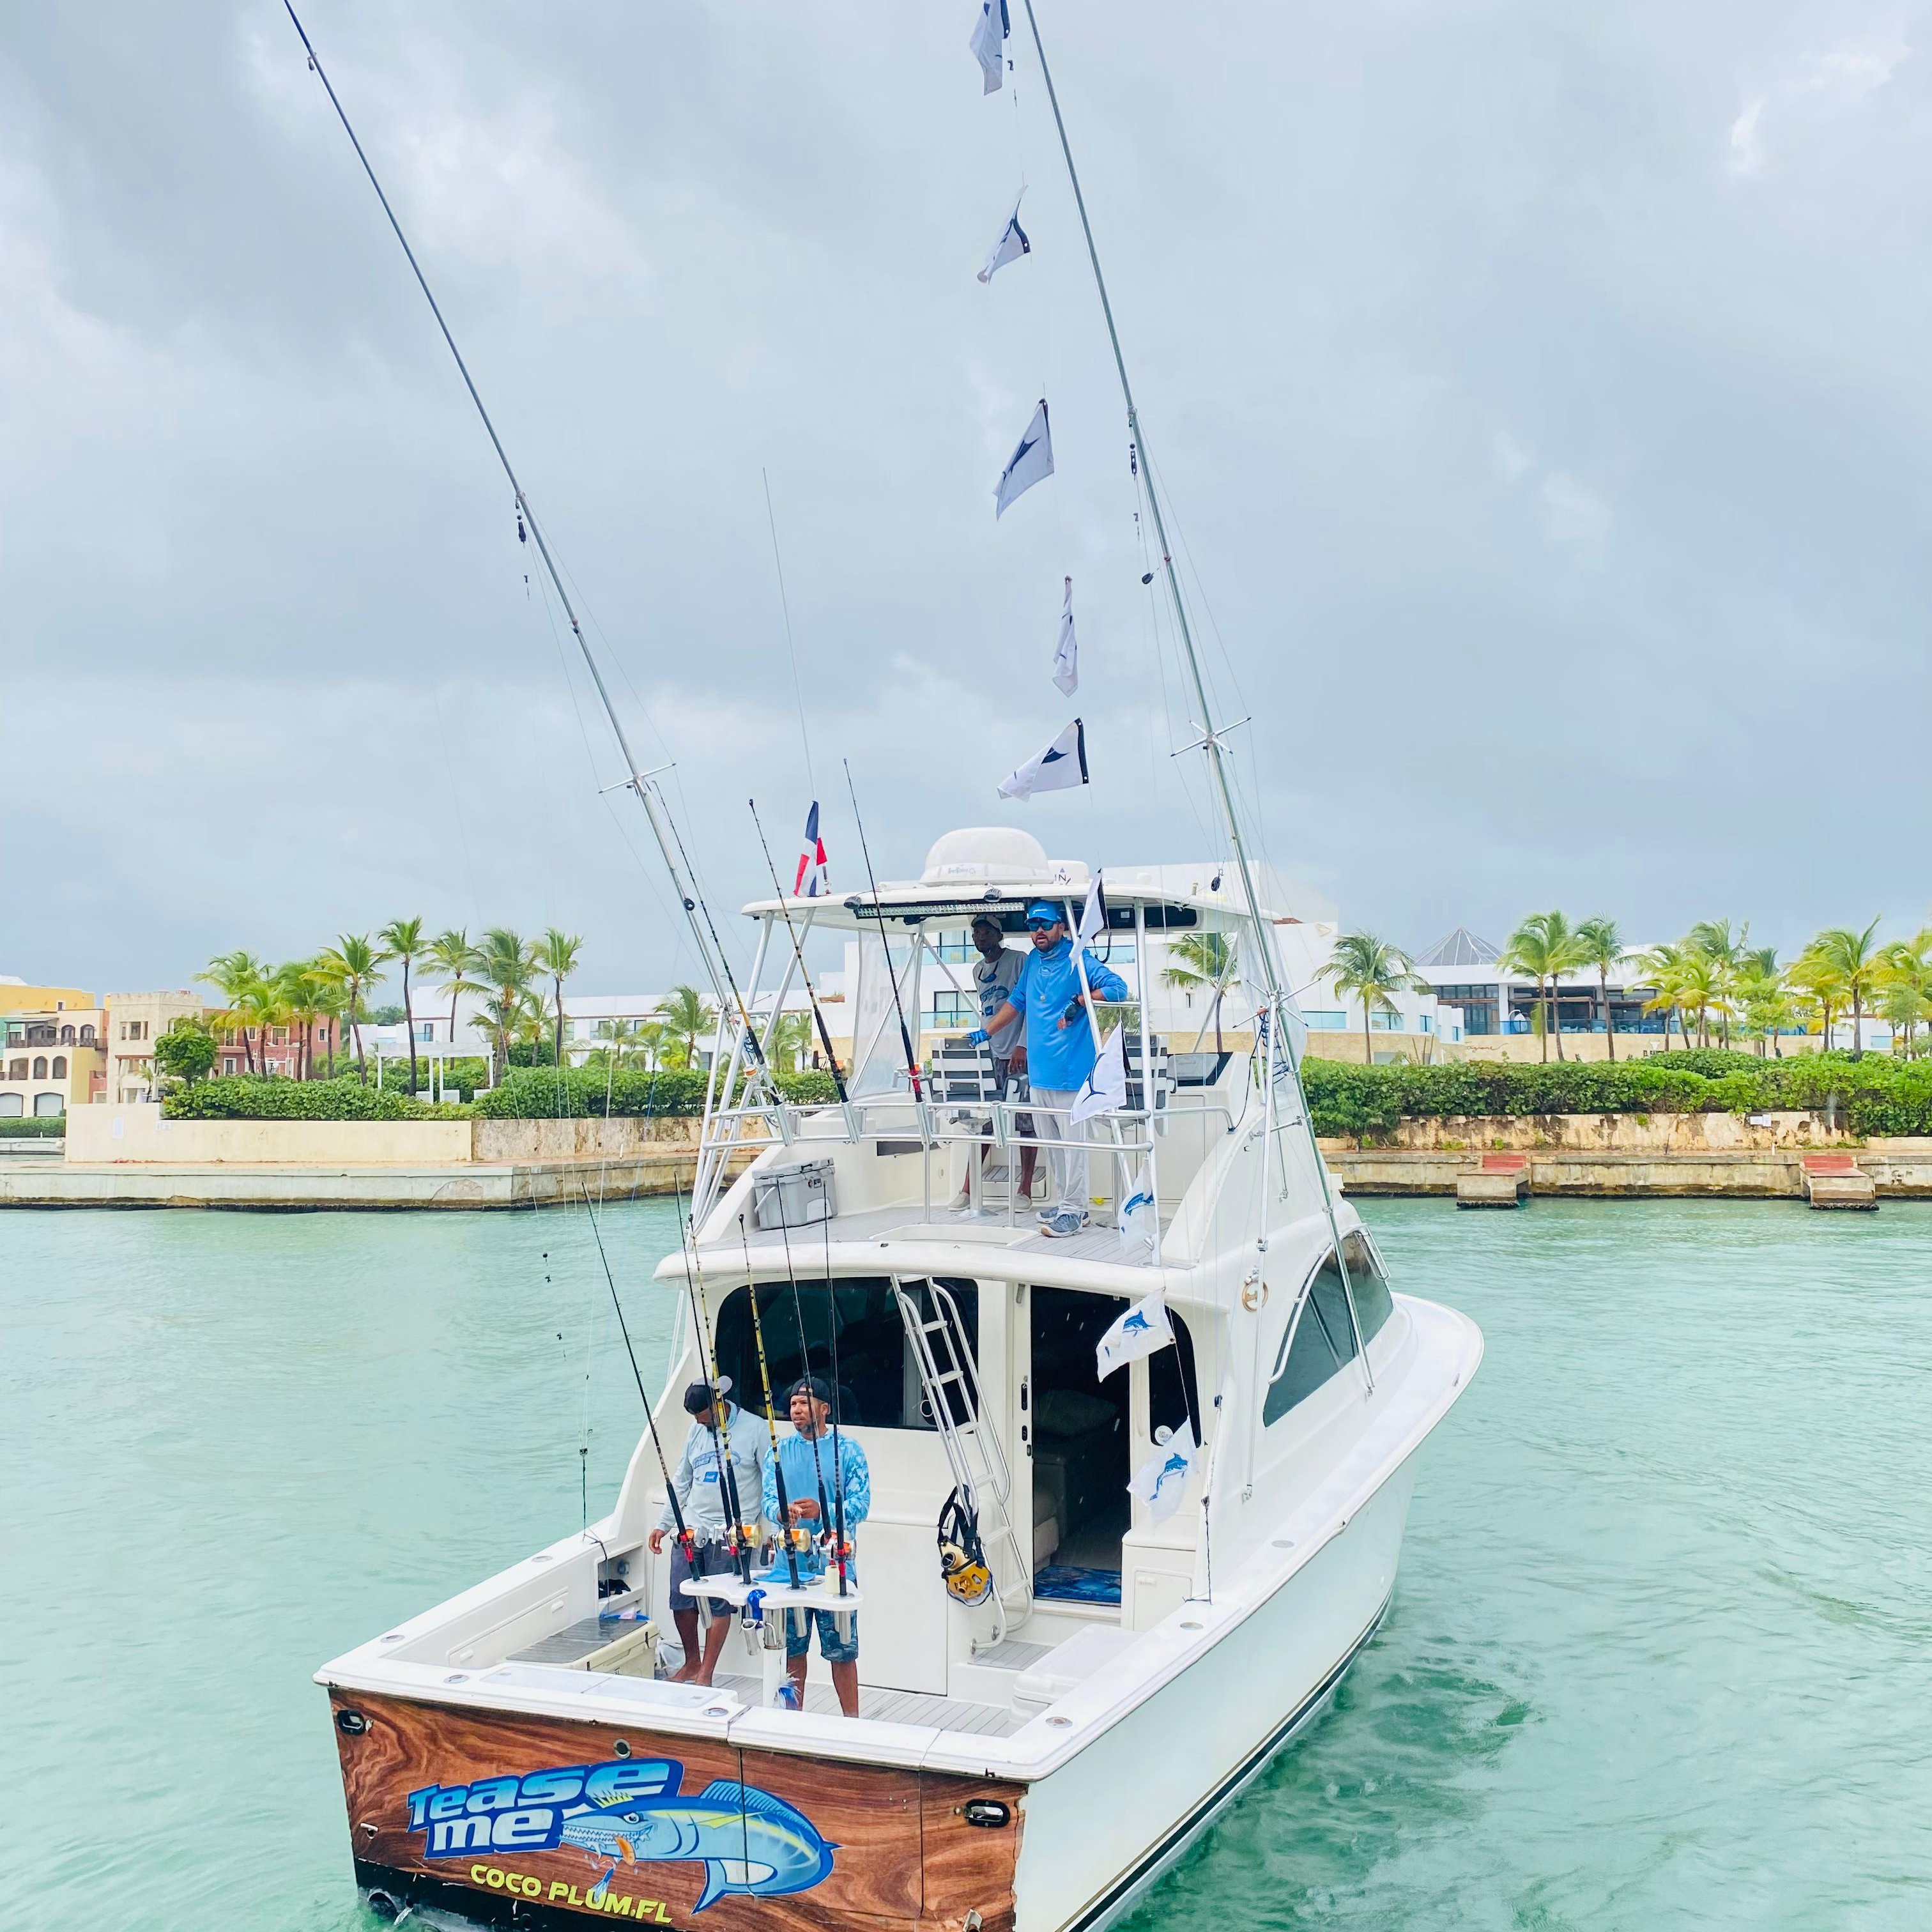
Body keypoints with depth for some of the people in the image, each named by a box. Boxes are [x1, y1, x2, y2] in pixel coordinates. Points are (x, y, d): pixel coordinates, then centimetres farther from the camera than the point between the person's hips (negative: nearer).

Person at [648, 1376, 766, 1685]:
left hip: (731, 1533, -5)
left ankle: (706, 1674, 5)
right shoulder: (697, 1431, 13)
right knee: (680, 1599, 4)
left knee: (719, 1602, -6)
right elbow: (681, 1482, 20)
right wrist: (663, 1524, 16)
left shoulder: (755, 1429, -5)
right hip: (691, 1529, 6)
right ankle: (691, 1663, 24)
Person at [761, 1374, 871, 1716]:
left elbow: (861, 1503, -8)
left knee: (842, 1650, 1)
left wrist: (822, 1511, -26)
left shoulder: (847, 1450, -1)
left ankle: (851, 1723, 11)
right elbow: (768, 1499, -1)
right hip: (790, 1563, 3)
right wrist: (781, 1511, -25)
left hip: (834, 1564, -3)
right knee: (793, 1647, 12)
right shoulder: (780, 1451, 8)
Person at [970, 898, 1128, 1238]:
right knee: (1051, 1144, 12)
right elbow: (1016, 1002, 28)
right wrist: (987, 1032, 29)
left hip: (1070, 1073, -7)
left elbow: (1118, 987, -17)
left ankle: (1073, 1211, 0)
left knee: (1072, 1142, -5)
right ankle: (1060, 1202, 21)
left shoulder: (1077, 961, -8)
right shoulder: (1032, 962, 14)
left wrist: (1081, 1000, -28)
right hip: (1038, 1073, 7)